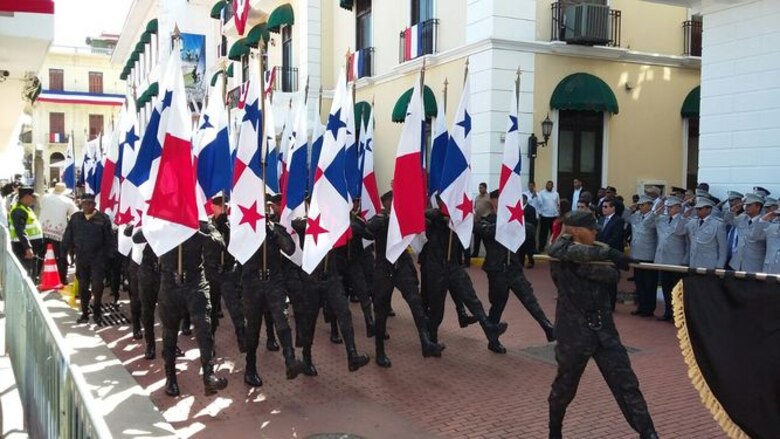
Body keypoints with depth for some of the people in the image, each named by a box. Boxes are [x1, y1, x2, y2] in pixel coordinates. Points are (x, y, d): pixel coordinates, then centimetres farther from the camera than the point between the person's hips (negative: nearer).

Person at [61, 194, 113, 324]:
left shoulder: (103, 218, -6)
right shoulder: (75, 218, 5)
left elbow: (109, 239, -6)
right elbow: (68, 237, 6)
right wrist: (63, 253, 2)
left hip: (98, 258, -3)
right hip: (81, 258, 4)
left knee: (97, 286, -3)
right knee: (83, 287, 11)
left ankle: (96, 311, 17)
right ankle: (85, 313, 23)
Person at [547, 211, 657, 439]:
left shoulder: (598, 252, 9)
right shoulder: (559, 250, -5)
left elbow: (614, 275, -10)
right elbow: (570, 251, -30)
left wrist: (586, 267, -24)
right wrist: (609, 253, -33)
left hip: (603, 328, 4)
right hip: (574, 330, -4)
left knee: (626, 384, 0)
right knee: (565, 387, 12)